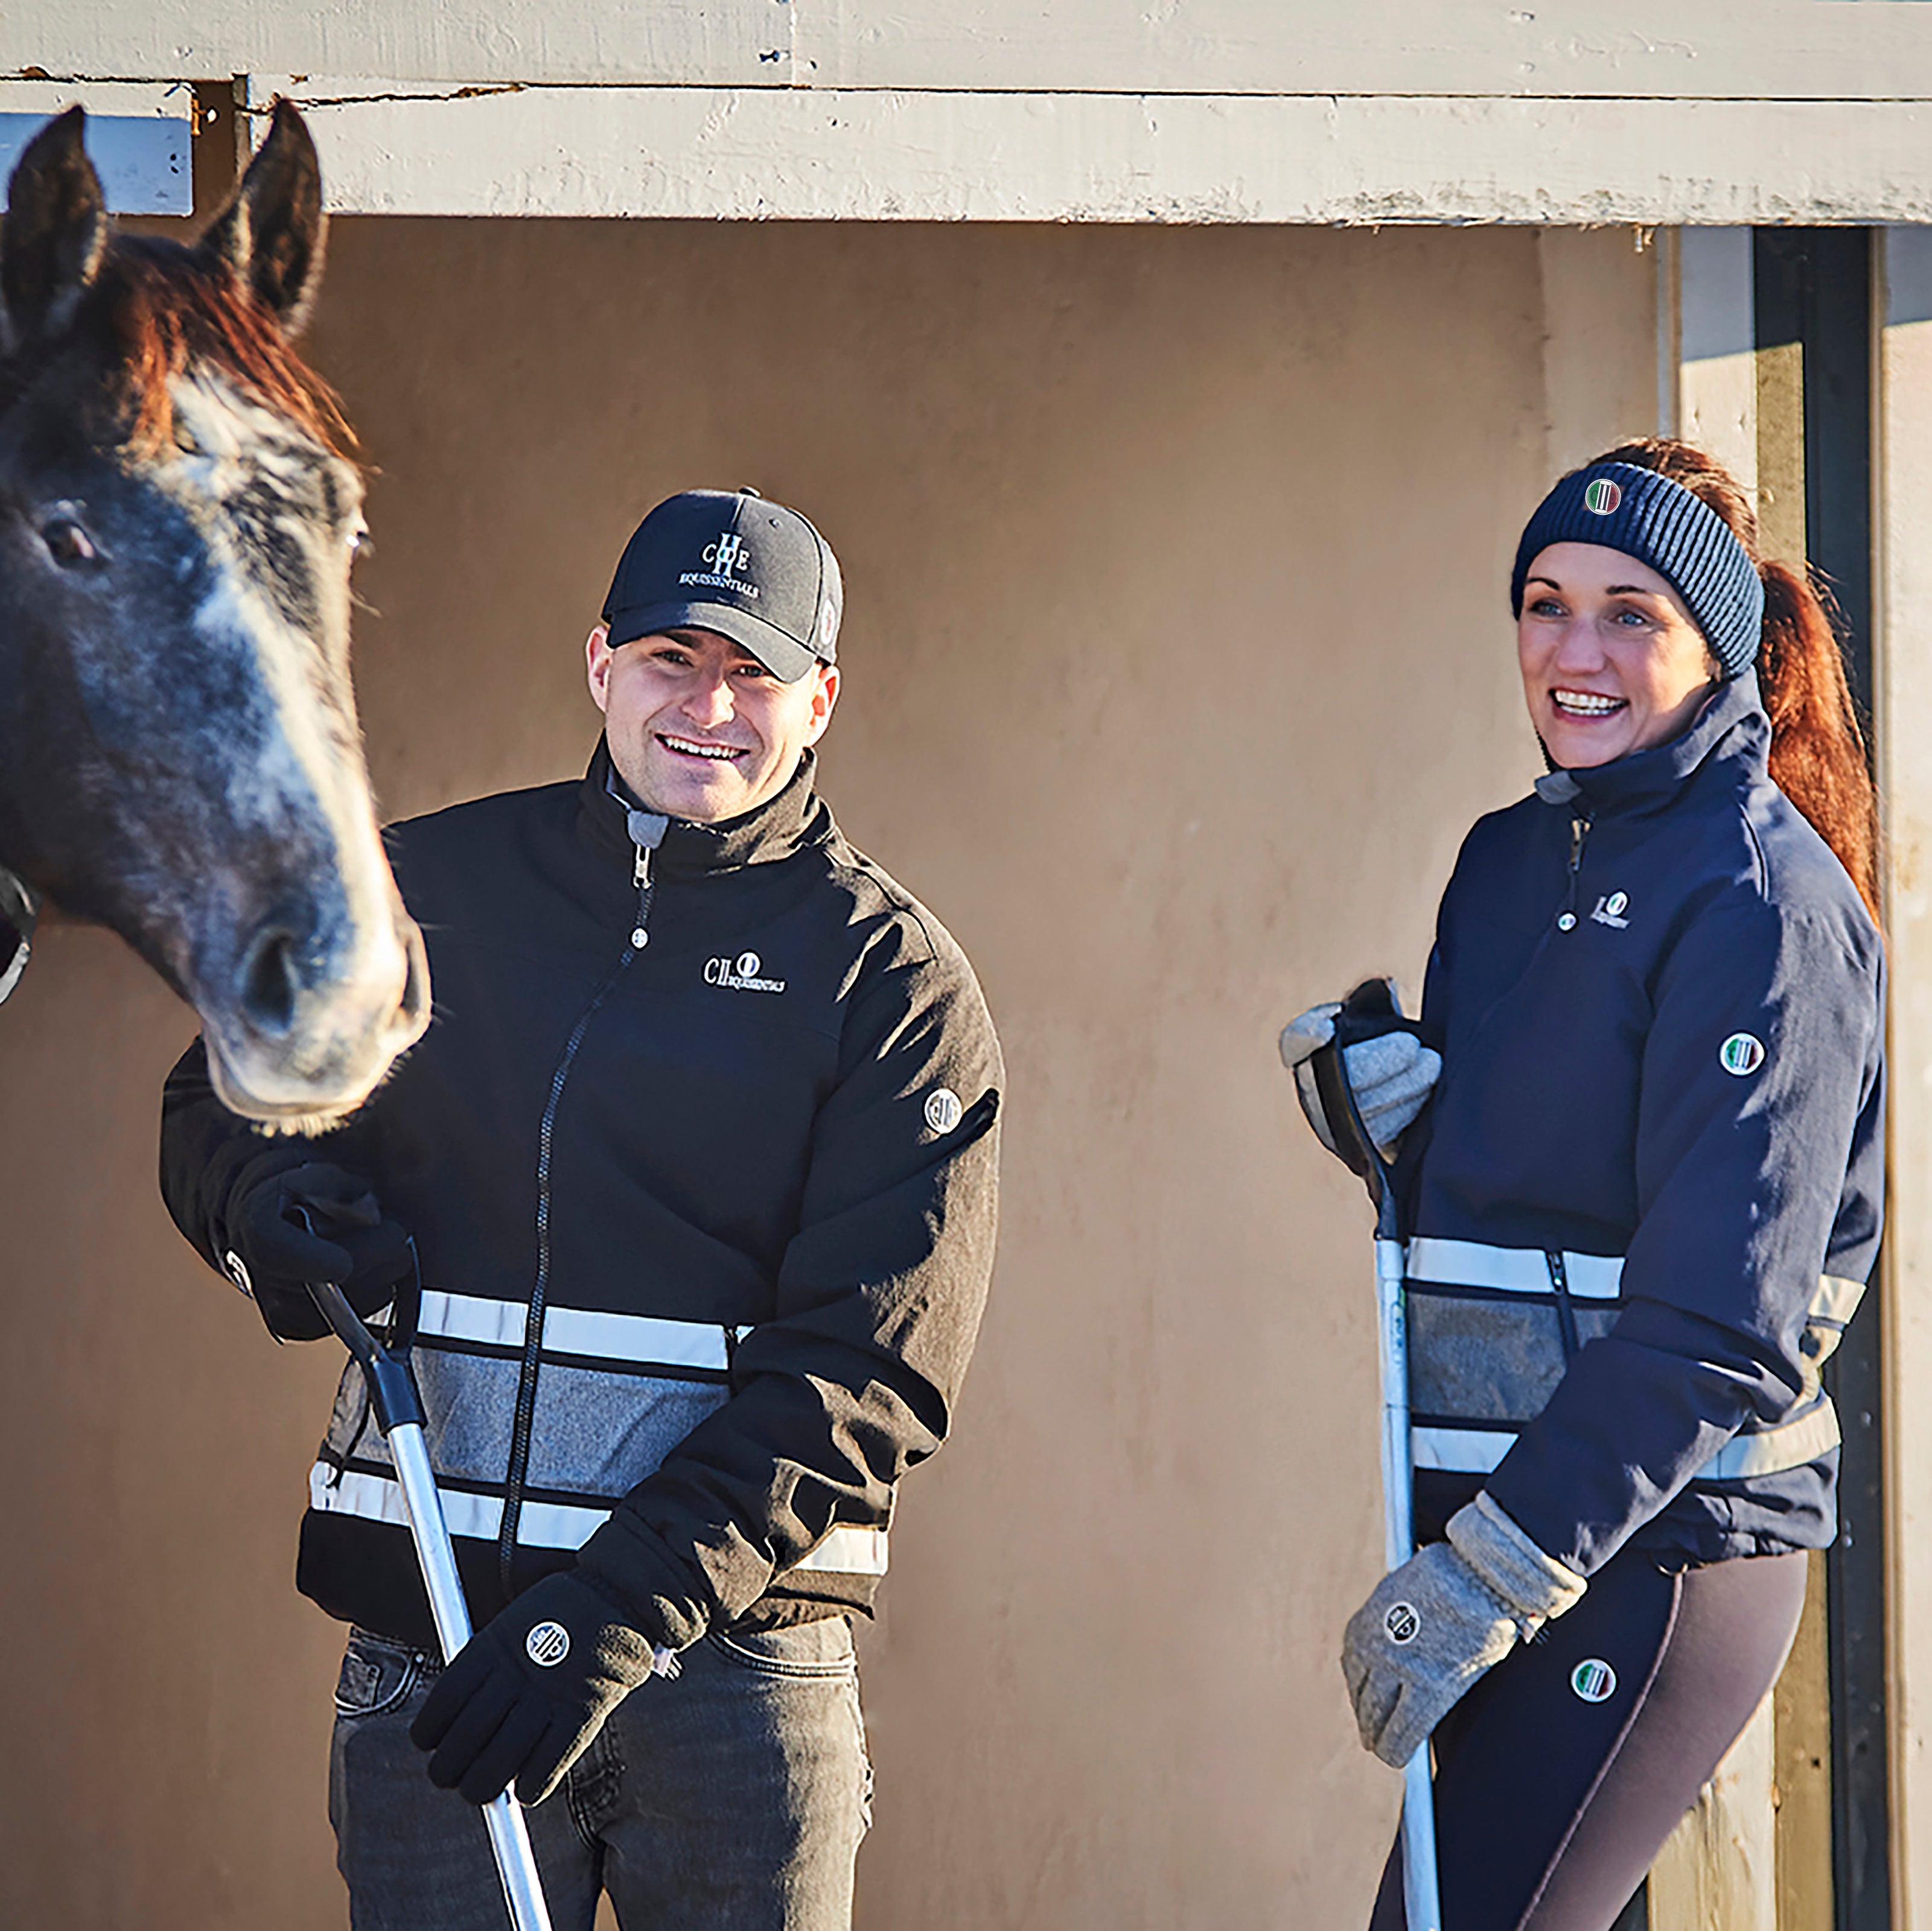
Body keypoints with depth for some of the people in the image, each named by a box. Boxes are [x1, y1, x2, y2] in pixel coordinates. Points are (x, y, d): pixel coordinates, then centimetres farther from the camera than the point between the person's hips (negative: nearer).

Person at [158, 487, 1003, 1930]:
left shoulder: (896, 981, 0)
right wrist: (278, 1210, -5)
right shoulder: (423, 887, 8)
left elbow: (867, 1375, -8)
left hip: (736, 1637, -2)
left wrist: (621, 1610, -19)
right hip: (425, 1637, 2)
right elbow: (222, 1100, 21)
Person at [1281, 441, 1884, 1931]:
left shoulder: (1760, 899, -11)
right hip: (1494, 1510, 8)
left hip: (1655, 1537, -8)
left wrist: (1489, 1578, -21)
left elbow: (1722, 1320, -18)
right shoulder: (1510, 859, 13)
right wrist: (1377, 1112, -2)